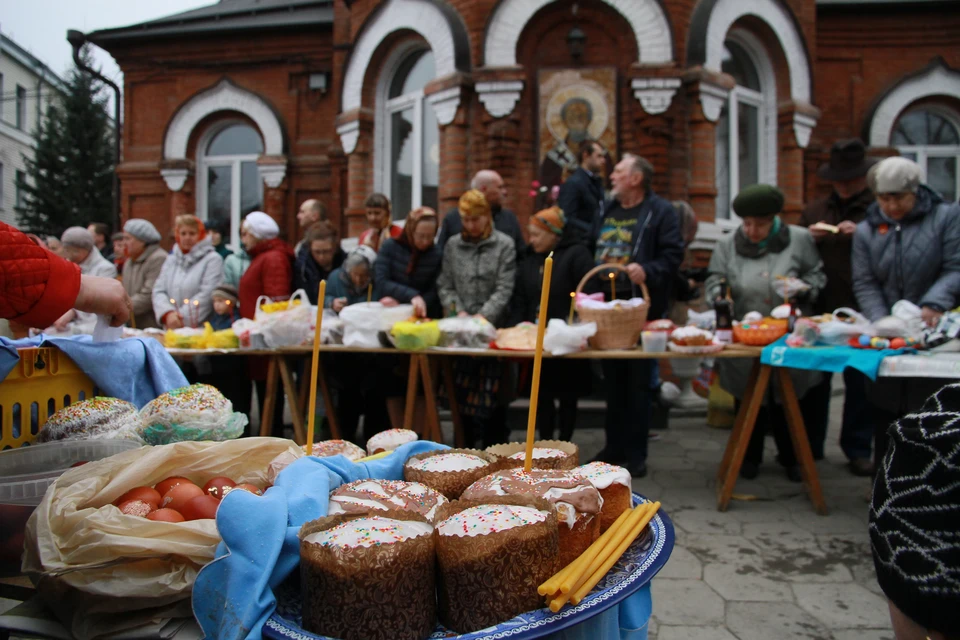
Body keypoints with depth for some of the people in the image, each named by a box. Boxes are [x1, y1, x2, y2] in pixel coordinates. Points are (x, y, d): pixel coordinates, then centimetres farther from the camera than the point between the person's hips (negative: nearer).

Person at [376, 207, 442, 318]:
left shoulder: (437, 255, -5)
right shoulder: (390, 247, -3)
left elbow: (434, 294, -5)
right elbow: (381, 282, -10)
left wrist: (399, 301, -16)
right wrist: (411, 295, -25)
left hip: (424, 317, 1)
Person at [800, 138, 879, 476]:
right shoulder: (814, 211, 13)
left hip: (860, 311, -3)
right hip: (819, 309, 3)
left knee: (860, 383, 4)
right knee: (814, 379, 9)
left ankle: (858, 449, 17)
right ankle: (809, 446, 21)